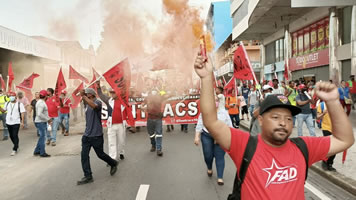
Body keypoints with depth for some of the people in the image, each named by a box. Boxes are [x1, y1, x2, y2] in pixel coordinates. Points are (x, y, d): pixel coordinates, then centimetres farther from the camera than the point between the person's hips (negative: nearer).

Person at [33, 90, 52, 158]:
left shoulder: (40, 102, 13)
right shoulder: (41, 103, -19)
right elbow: (39, 114, -28)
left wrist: (48, 118, 13)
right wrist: (47, 119, -20)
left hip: (42, 122, 10)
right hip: (41, 122, -10)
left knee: (42, 137, 17)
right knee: (42, 137, -2)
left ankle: (37, 151, 24)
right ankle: (42, 153, 7)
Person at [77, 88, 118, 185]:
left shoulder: (98, 102, -13)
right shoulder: (87, 104, 10)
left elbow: (94, 106, -36)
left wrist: (83, 96, -35)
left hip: (96, 135, -7)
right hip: (87, 134, 7)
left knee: (100, 154, 6)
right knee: (84, 155, -1)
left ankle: (113, 164, 33)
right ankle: (88, 176, 7)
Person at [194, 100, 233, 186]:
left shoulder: (224, 112, 6)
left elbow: (229, 125, 9)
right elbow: (199, 125, 4)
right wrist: (197, 137, -2)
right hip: (206, 136, 1)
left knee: (220, 156, -3)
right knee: (208, 155, 6)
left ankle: (220, 177, 5)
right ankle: (209, 169, 37)